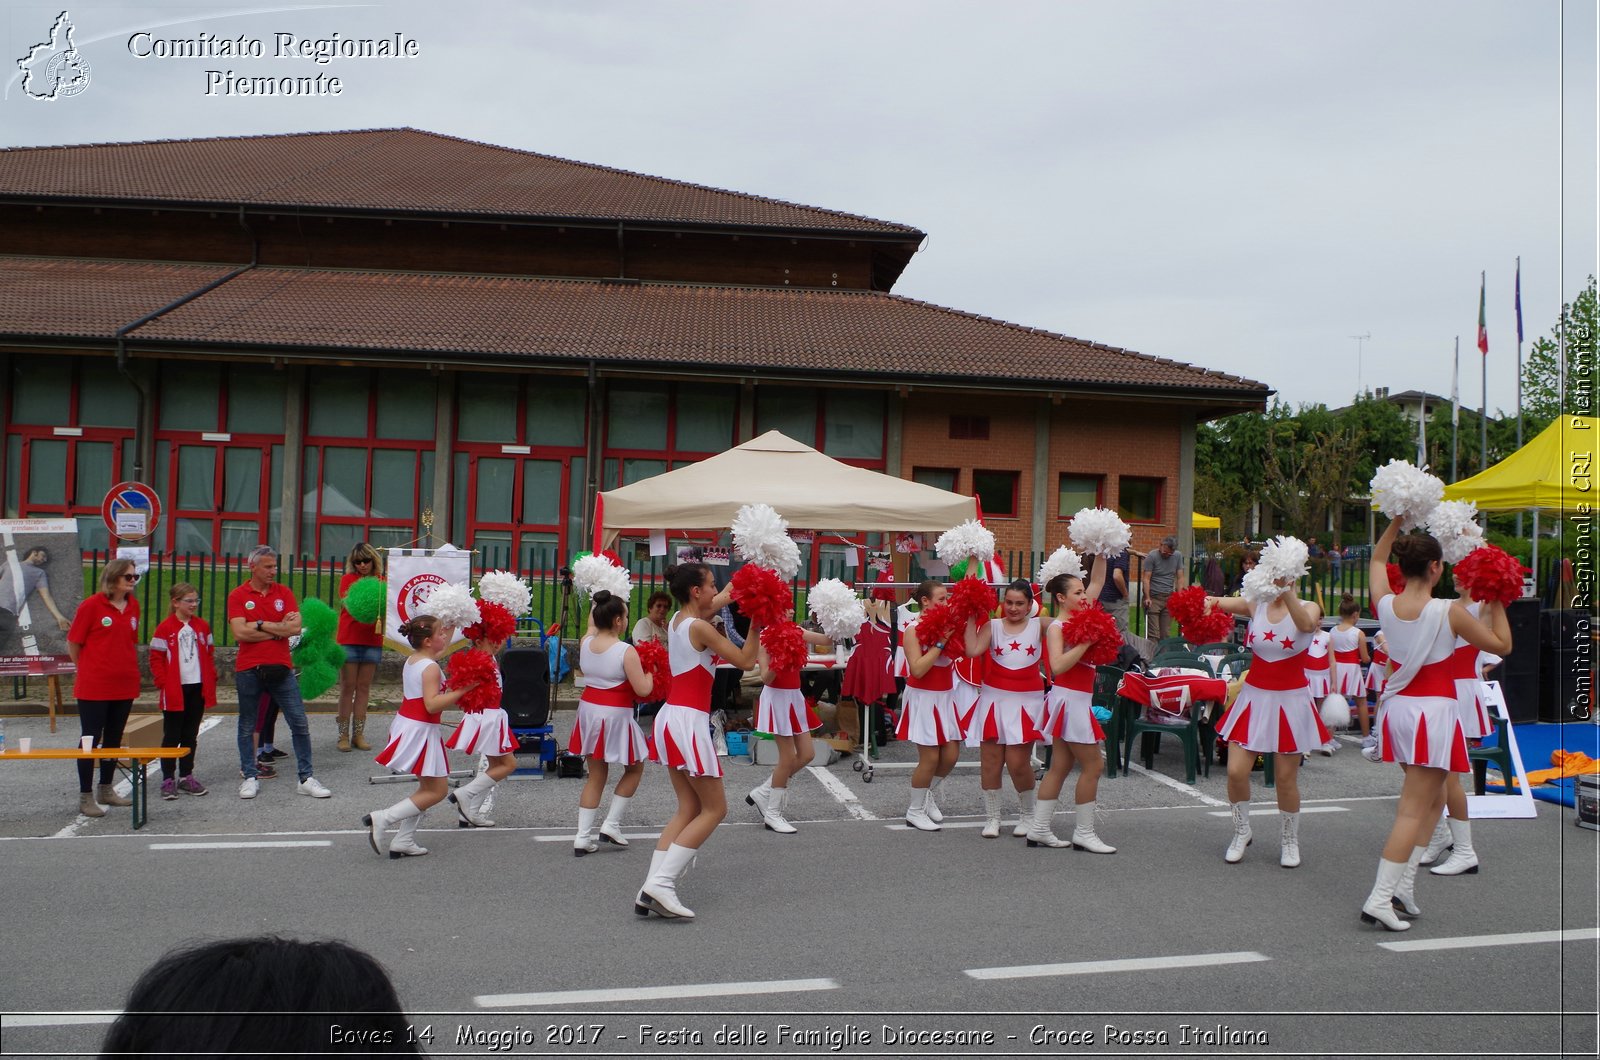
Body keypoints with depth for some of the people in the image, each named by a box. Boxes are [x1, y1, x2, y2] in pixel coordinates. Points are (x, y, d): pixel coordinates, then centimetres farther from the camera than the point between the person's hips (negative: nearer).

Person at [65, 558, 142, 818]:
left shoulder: (133, 606, 6)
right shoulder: (91, 605, -10)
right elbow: (73, 643, -5)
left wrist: (127, 669, 10)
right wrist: (88, 670, 3)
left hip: (124, 685, 6)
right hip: (94, 687, -6)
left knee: (114, 739, 15)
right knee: (90, 739, 0)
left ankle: (106, 789, 27)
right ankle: (85, 797, 7)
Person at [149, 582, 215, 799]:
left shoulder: (202, 626, 8)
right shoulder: (165, 629, -6)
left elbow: (210, 655, 14)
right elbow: (156, 659, -5)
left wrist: (211, 680, 6)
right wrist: (163, 684, -12)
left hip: (198, 689, 5)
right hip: (175, 691, -5)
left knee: (191, 735, 11)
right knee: (172, 736, 1)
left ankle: (186, 777, 19)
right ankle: (168, 780, 7)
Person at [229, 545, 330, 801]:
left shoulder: (284, 593, 7)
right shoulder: (238, 596, 0)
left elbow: (295, 627, -6)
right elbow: (240, 633, -12)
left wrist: (261, 625, -7)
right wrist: (278, 630, -7)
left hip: (281, 669, 2)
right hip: (248, 671, -1)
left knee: (299, 723, 0)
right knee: (247, 726, 8)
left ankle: (306, 778, 6)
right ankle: (250, 777, 20)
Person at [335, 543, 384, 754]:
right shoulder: (348, 579, 2)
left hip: (372, 641, 3)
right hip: (349, 639, -3)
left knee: (364, 688, 6)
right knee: (347, 688, 0)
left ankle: (358, 734, 10)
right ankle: (343, 735, 3)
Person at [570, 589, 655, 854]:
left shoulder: (585, 643, -2)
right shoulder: (626, 652, -19)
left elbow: (593, 626, 22)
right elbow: (642, 690, -18)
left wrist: (597, 604, 35)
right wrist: (650, 671, 1)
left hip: (589, 710, 6)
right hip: (616, 714, -6)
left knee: (596, 775, 16)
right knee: (634, 768, 18)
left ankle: (583, 836, 12)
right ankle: (611, 823, 10)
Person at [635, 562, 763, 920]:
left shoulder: (677, 619, 11)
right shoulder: (700, 627, -14)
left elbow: (722, 599, 27)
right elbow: (745, 662, -9)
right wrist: (756, 625, -2)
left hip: (670, 716, 9)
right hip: (689, 719, -9)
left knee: (689, 809, 11)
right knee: (714, 808, 1)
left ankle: (651, 892, 3)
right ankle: (661, 883, -8)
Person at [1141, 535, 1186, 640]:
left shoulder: (1178, 556, 8)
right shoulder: (1152, 556, -4)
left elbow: (1180, 577, 8)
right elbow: (1146, 578, -7)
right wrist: (1147, 598, -16)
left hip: (1169, 597, 4)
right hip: (1153, 597, -4)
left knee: (1165, 633, 4)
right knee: (1153, 633, -8)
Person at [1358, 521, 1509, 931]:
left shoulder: (1386, 604, -1)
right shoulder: (1449, 612, -14)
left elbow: (1377, 560, 21)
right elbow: (1502, 645, -2)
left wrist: (1397, 520, 22)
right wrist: (1496, 603, 9)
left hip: (1396, 706, 6)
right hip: (1433, 710, -6)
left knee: (1432, 798, 20)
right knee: (1413, 808, -6)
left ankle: (1403, 887, 15)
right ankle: (1380, 898, -11)